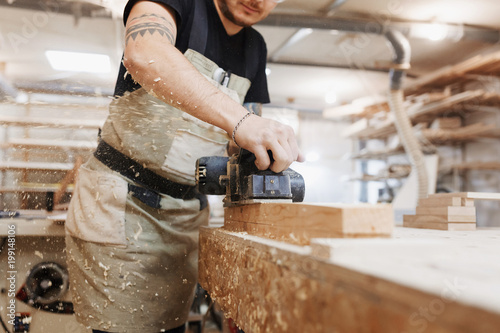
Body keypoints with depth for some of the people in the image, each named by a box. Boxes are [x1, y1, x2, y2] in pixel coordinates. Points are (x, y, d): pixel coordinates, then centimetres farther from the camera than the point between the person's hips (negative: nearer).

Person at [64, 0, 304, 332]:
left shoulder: (254, 47, 12)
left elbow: (244, 137, 13)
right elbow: (143, 54, -31)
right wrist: (238, 120, -41)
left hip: (187, 214, 6)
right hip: (121, 202, -5)